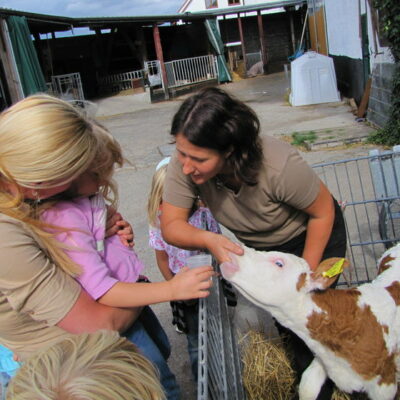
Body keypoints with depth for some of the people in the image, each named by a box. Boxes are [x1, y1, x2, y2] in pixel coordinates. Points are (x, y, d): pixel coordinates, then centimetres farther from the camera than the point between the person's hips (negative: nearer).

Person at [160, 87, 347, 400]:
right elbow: (171, 225, -26)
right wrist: (208, 240, -47)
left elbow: (324, 211, -24)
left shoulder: (279, 166, -40)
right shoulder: (185, 165, -31)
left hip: (312, 236, -4)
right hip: (258, 245, 4)